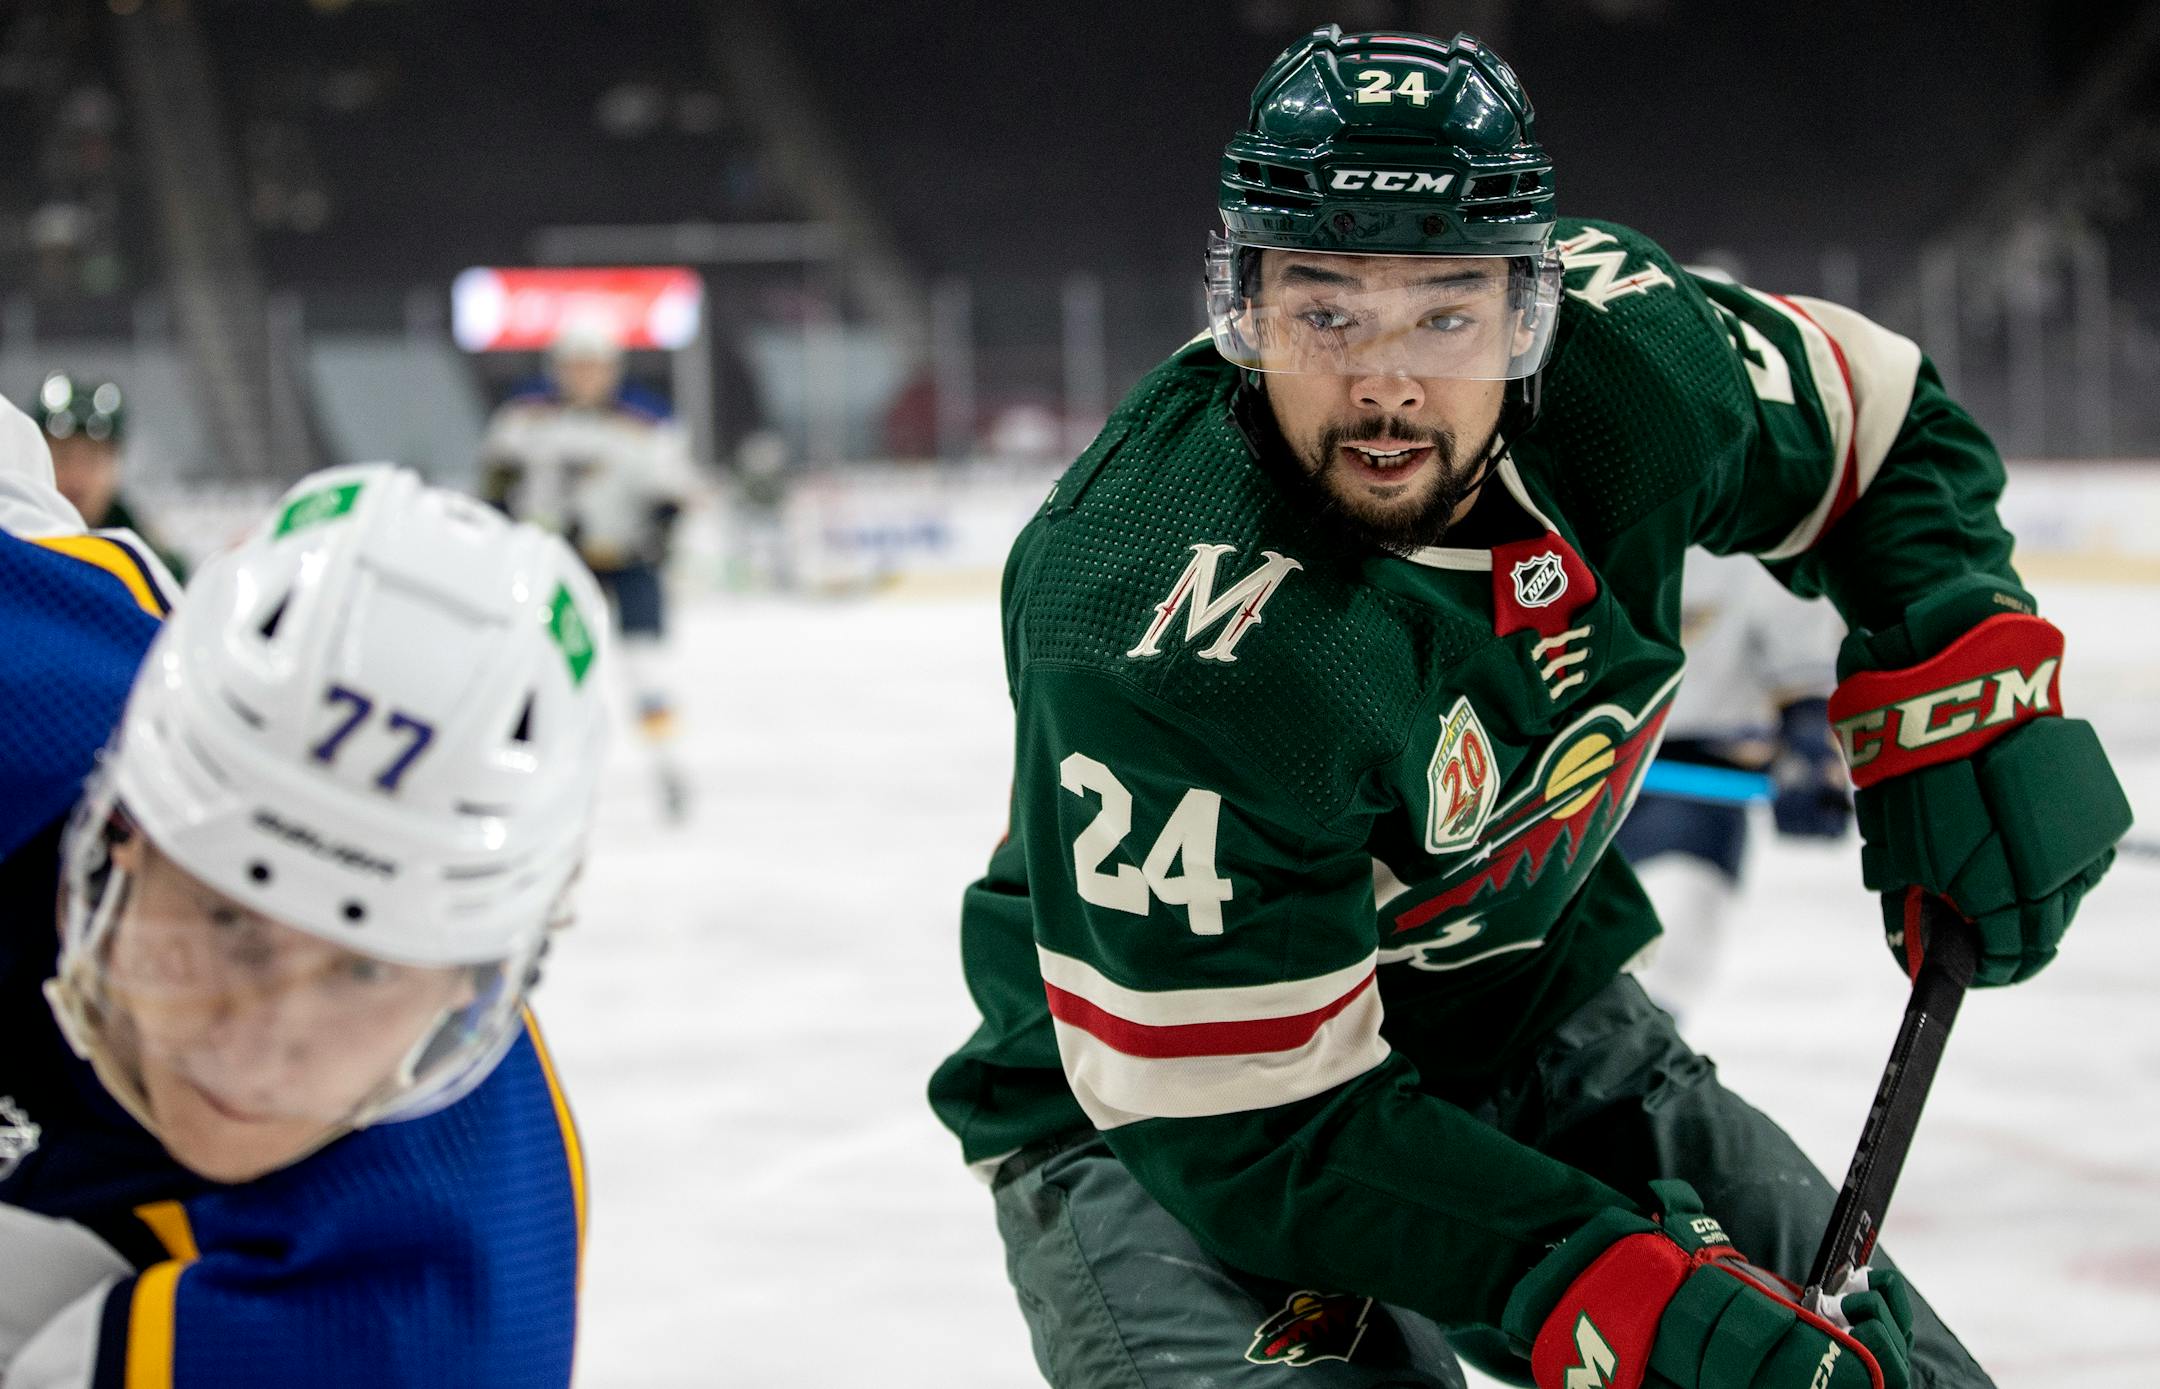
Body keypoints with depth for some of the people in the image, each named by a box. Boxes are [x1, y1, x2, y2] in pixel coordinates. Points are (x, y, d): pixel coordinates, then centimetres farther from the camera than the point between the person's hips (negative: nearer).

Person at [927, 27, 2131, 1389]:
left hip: (1521, 996, 6)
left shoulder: (1619, 341, -18)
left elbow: (1879, 425, 6)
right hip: (1165, 1101, -6)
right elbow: (1249, 1122, -32)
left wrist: (1967, 686, -10)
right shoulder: (1156, 635, -35)